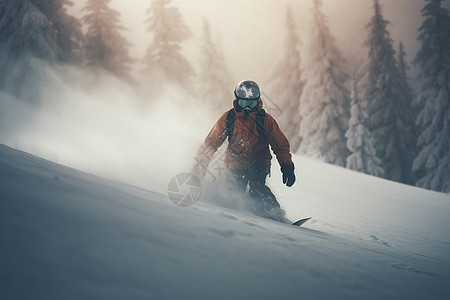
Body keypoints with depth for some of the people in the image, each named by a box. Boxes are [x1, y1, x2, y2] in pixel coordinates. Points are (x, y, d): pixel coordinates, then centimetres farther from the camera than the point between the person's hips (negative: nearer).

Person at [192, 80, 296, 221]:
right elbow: (211, 143, 5)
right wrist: (200, 166, 2)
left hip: (259, 163, -3)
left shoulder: (265, 120, -7)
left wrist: (287, 166, -15)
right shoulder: (228, 119, -4)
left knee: (256, 183, -31)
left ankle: (274, 211, -26)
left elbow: (281, 145, 0)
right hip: (236, 164, 3)